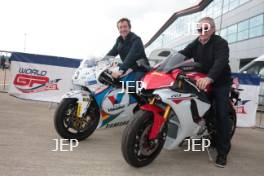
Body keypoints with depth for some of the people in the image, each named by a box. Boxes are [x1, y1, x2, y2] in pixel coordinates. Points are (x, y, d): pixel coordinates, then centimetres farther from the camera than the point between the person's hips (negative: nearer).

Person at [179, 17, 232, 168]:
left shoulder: (221, 43, -15)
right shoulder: (196, 44, 6)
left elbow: (220, 62, -33)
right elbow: (182, 54, -5)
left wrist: (209, 78, -52)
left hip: (220, 83, -5)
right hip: (201, 81, 6)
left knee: (222, 115, -9)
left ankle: (223, 151, -2)